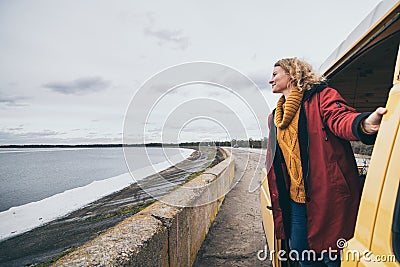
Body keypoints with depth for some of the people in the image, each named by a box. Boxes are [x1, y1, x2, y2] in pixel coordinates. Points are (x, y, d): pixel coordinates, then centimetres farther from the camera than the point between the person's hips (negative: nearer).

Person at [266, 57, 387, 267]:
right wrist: (277, 197, 18)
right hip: (295, 198, 6)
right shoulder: (274, 117, 16)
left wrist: (363, 124, -45)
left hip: (328, 194, -6)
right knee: (298, 250, 14)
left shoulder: (321, 96, -1)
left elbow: (339, 118, -22)